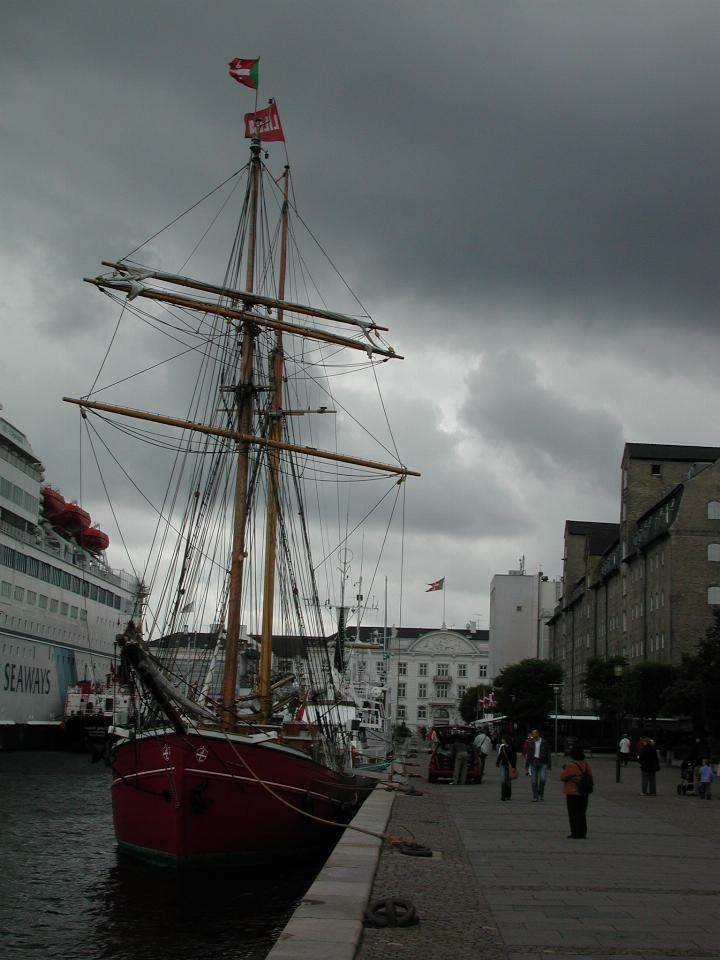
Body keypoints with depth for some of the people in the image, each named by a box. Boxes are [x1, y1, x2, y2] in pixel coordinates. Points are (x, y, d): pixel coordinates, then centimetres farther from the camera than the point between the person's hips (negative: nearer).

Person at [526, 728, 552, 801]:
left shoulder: (544, 743, 0)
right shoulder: (531, 743, 7)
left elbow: (548, 754, 2)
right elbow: (528, 755, 12)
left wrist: (549, 765, -2)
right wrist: (527, 765, 9)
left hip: (542, 763, -2)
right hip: (533, 763, 2)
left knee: (542, 779, -16)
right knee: (533, 781, -1)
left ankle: (540, 794, 6)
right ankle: (535, 797, 7)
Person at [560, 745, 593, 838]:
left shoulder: (571, 765, -18)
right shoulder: (586, 764, 2)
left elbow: (563, 777, -10)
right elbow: (590, 776, 11)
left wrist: (564, 769, 7)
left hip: (572, 793, -6)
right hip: (584, 793, 6)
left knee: (574, 813, 1)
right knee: (582, 813, 15)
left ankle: (576, 833, -1)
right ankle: (582, 832, 18)